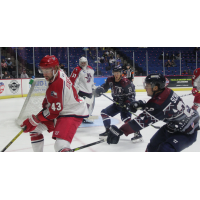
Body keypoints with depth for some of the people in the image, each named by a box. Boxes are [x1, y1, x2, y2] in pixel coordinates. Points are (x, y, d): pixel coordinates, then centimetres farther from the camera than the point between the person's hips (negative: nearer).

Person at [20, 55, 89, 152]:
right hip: (62, 110, 11)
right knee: (34, 128, 13)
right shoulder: (56, 74, -1)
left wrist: (34, 120, -17)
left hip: (73, 113, -10)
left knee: (61, 145, -28)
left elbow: (54, 110, -25)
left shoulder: (57, 84, -30)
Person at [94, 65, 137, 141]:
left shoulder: (125, 82, -22)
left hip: (125, 104, -8)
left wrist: (127, 105, -29)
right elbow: (105, 86, 12)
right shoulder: (111, 80, -2)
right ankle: (108, 131, 15)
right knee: (104, 112, 6)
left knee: (125, 117, -28)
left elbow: (131, 95, -21)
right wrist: (99, 89, -10)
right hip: (116, 103, 8)